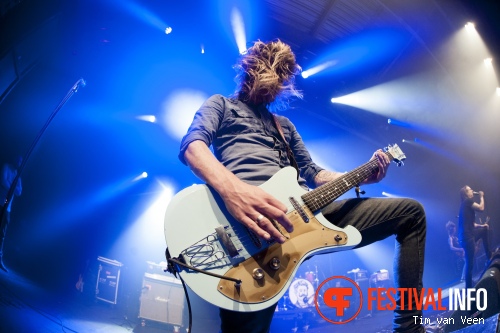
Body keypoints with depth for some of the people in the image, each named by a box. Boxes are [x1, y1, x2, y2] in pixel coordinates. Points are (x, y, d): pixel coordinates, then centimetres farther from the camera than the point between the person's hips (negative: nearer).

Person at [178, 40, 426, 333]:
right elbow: (193, 145, -4)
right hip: (251, 211, -6)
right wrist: (231, 187, -26)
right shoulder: (221, 105, 18)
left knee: (411, 212, 7)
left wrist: (362, 177, 17)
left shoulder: (285, 124, 37)